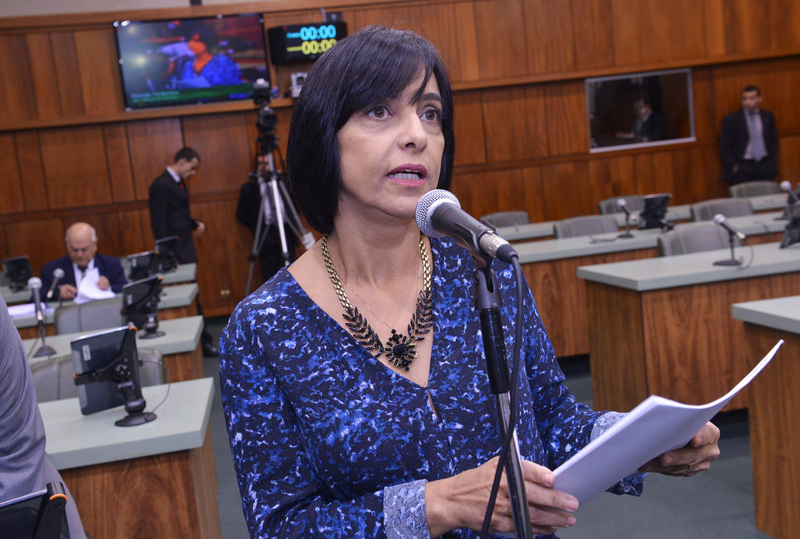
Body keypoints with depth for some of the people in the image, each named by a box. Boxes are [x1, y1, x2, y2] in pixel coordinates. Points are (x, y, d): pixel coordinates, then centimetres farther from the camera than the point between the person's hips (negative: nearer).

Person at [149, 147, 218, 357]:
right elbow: (159, 223, -16)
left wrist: (195, 223, 6)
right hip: (176, 252, -9)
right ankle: (202, 342, 0)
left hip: (186, 250, 9)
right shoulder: (161, 185, -13)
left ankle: (202, 341, 15)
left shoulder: (178, 183, 16)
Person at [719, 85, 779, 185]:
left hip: (765, 165, 3)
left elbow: (773, 142, 19)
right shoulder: (731, 119, 2)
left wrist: (773, 162, 6)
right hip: (742, 168, -3)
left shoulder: (768, 117, 13)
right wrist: (734, 166, -6)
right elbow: (724, 147, 2)